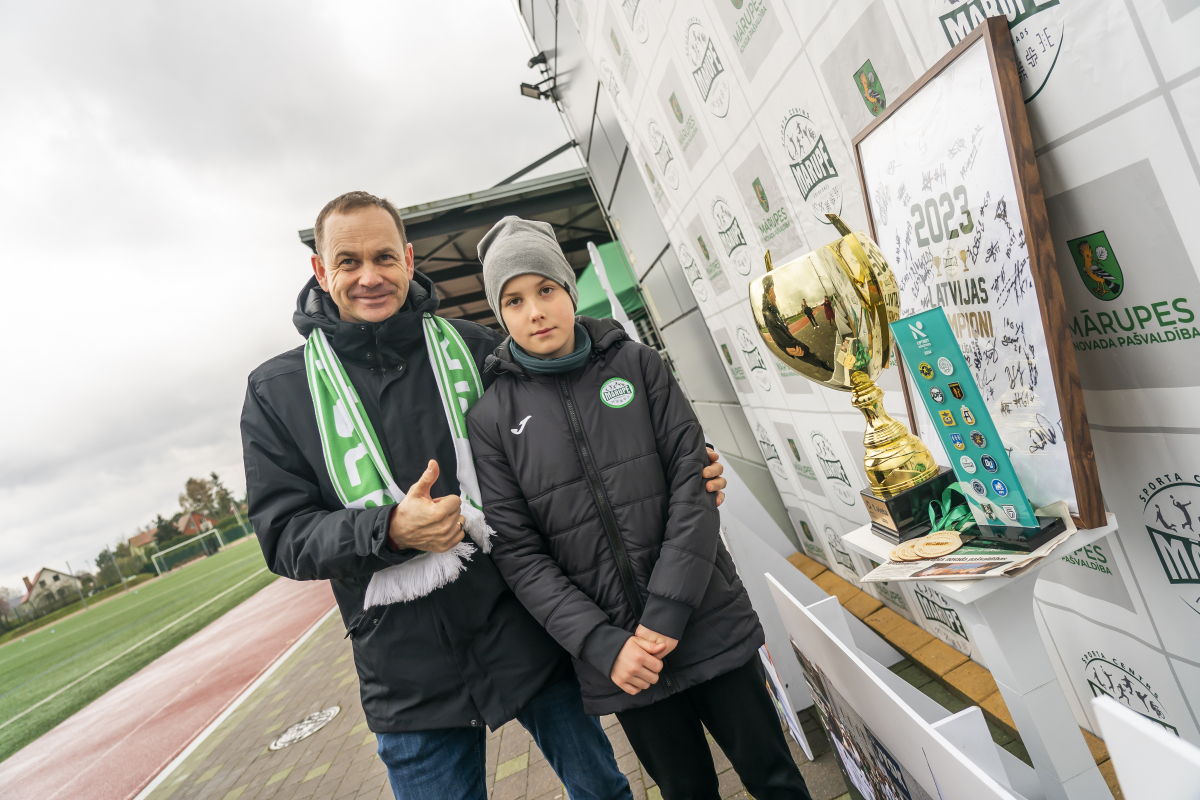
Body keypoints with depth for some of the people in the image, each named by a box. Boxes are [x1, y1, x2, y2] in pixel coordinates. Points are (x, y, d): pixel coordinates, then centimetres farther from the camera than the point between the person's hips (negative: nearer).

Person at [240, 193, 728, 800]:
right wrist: (390, 529, -22)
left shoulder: (474, 347, -1)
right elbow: (283, 534, -4)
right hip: (411, 683, 0)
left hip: (534, 633, 2)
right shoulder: (277, 391, 0)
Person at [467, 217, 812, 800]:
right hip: (619, 657, 0)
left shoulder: (637, 363, -1)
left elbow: (693, 478, -7)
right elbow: (518, 552, -5)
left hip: (708, 624, 1)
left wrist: (667, 611, -14)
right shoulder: (492, 417, -3)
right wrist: (603, 644, -13)